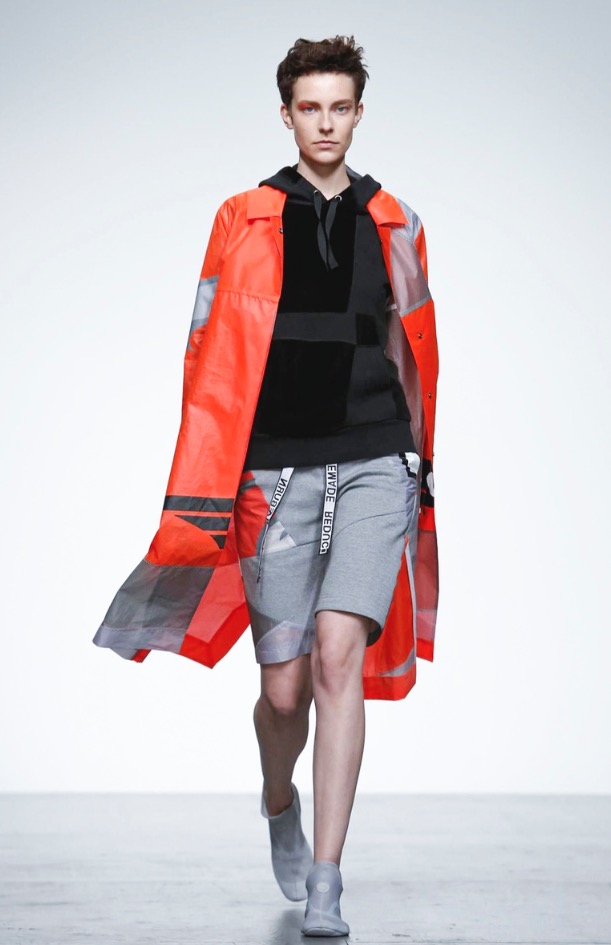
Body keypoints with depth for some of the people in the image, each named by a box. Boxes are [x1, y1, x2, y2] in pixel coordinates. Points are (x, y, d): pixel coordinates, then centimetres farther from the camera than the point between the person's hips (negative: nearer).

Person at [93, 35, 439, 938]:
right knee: (285, 689, 2)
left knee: (338, 655, -16)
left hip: (374, 466, 1)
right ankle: (280, 804, 37)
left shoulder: (393, 223, 11)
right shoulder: (244, 219, 5)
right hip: (277, 473, 0)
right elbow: (211, 356, 4)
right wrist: (208, 492, -1)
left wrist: (419, 465, 20)